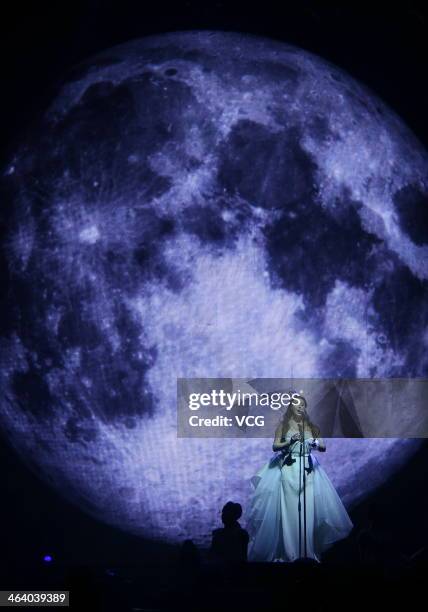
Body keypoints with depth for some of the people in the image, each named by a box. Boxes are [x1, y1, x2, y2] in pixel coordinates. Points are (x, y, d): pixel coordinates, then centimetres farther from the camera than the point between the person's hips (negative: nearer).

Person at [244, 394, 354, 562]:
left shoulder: (311, 426, 10)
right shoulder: (283, 425, 4)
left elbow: (324, 447, 8)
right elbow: (275, 446, 0)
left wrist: (316, 444, -13)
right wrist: (289, 442, -15)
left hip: (307, 470, 2)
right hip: (288, 470, -2)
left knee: (307, 509, -2)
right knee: (289, 508, -2)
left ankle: (307, 550, 7)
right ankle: (289, 551, 3)